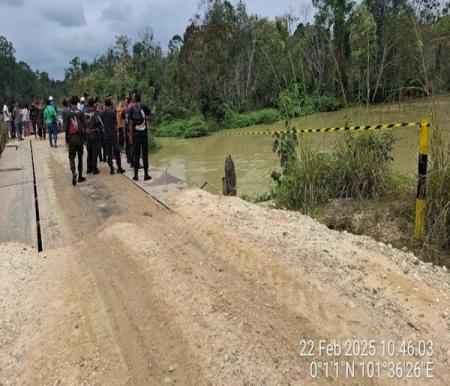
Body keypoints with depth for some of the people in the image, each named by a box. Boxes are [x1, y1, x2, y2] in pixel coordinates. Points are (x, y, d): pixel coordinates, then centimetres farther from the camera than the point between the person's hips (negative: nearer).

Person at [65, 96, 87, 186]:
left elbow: (66, 127, -3)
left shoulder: (66, 113, -4)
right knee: (80, 157, 11)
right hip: (80, 137, 1)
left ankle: (74, 172, -18)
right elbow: (84, 126, -1)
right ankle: (80, 176, 15)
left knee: (71, 157, 8)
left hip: (71, 138, -1)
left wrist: (66, 140, 3)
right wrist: (85, 139, 7)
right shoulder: (80, 113, -1)